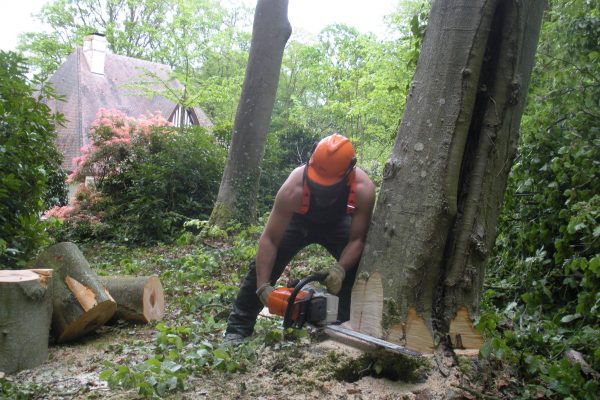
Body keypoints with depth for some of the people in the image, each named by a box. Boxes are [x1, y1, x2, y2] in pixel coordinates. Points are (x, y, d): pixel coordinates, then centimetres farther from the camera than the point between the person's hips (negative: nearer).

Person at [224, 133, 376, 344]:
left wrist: (340, 269, -43)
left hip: (337, 224, 1)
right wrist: (263, 286, -40)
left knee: (358, 265, -18)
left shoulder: (364, 189, -38)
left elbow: (357, 239, -27)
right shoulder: (293, 188, -42)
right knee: (263, 266, -12)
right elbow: (269, 240, -35)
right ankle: (238, 328, -1)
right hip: (298, 221, -1)